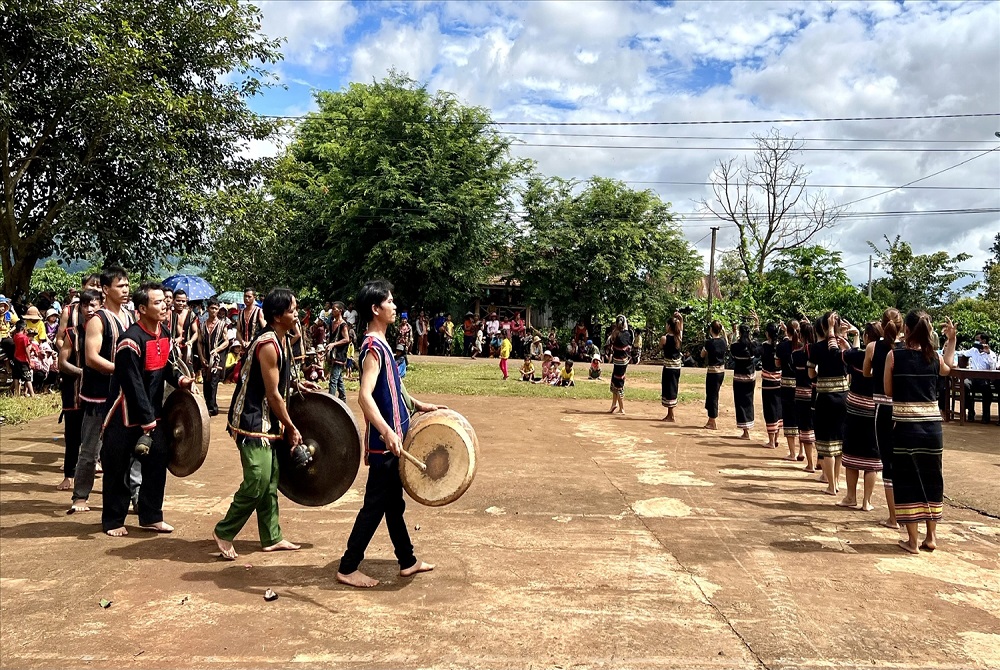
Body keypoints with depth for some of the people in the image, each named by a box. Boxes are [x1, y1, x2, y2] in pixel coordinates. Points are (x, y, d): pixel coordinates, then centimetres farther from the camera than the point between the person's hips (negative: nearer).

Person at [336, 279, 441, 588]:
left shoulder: (381, 343, 12)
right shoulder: (373, 347, -18)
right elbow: (365, 396, -29)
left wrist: (419, 405, 23)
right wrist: (387, 432, -39)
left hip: (393, 438, 10)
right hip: (384, 443, -10)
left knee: (394, 502, 17)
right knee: (375, 505, -1)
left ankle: (408, 561, 29)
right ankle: (347, 568, 10)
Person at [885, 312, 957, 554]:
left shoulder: (894, 356, -9)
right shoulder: (935, 357, 2)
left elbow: (888, 391, -1)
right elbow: (947, 369, 27)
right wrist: (951, 340, 31)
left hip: (904, 426, -3)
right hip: (932, 426, 3)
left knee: (907, 480, 5)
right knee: (931, 479, 16)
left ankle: (913, 540, 9)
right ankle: (931, 536, 24)